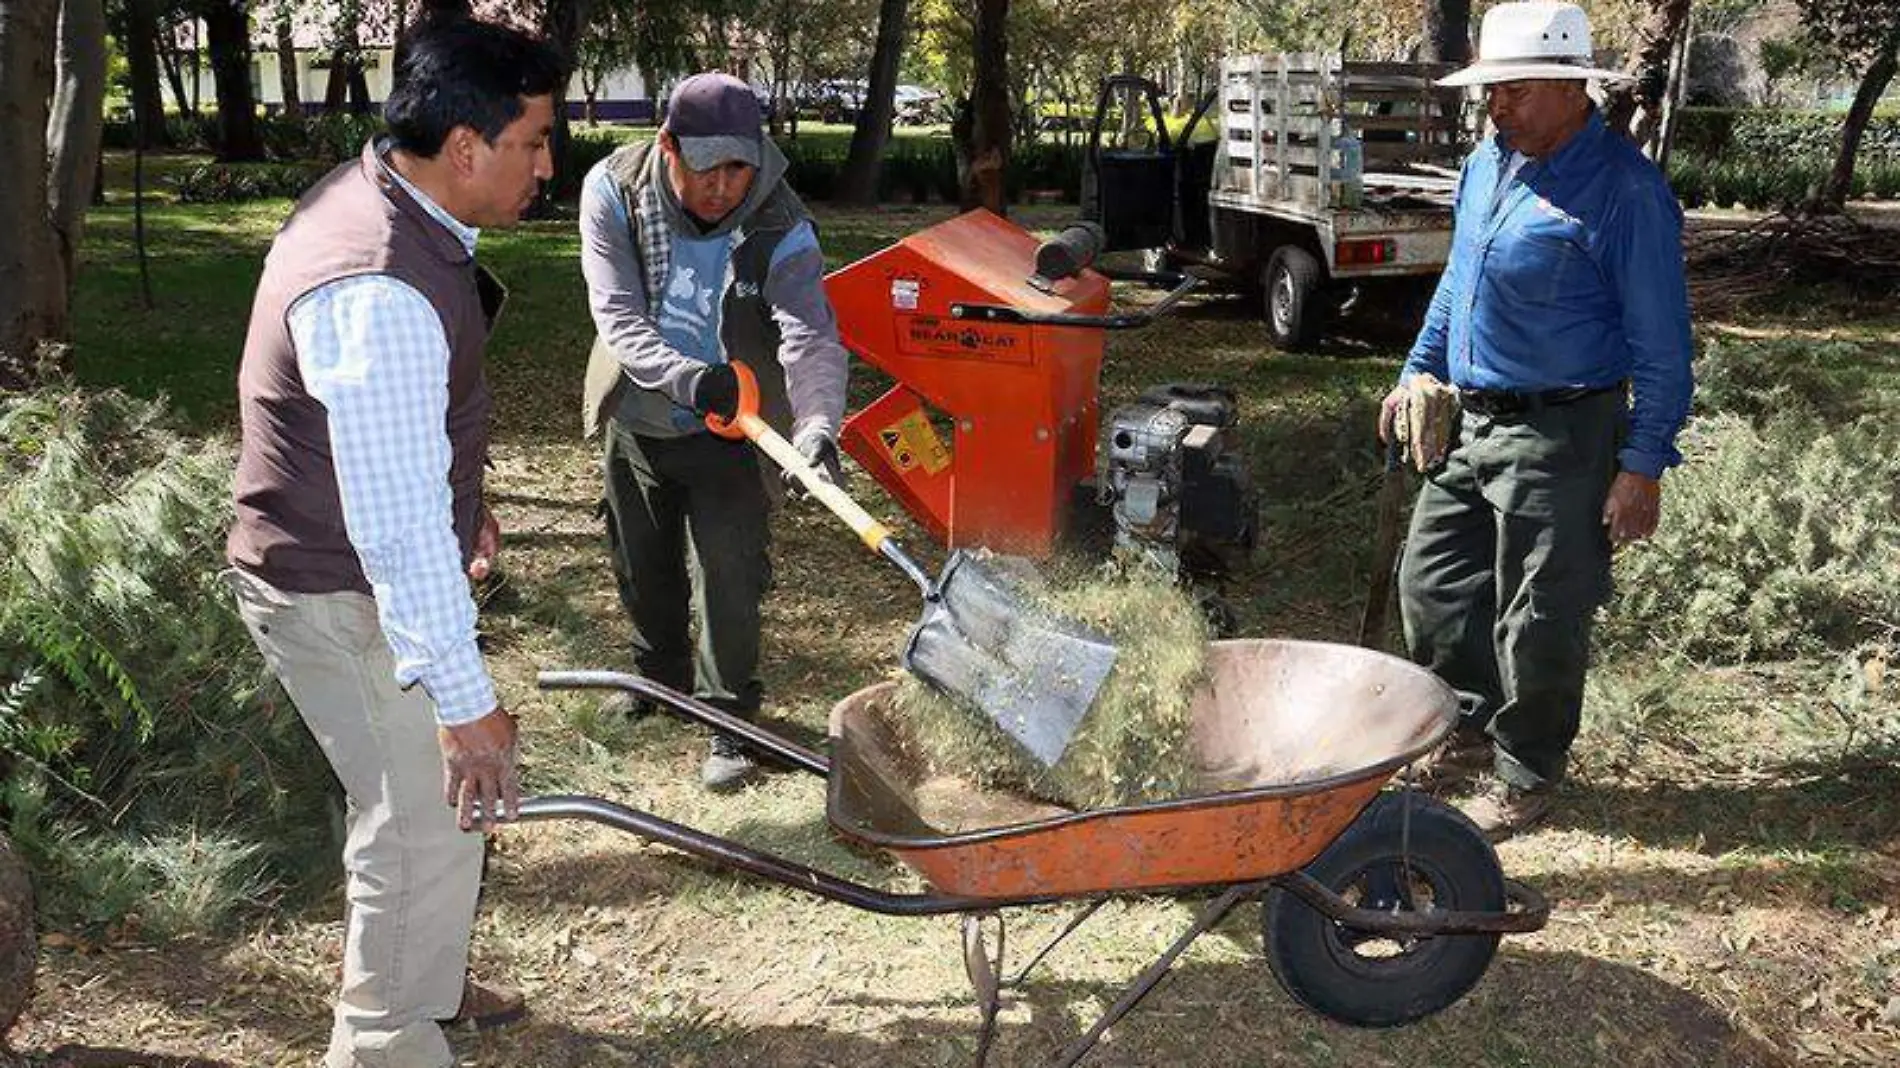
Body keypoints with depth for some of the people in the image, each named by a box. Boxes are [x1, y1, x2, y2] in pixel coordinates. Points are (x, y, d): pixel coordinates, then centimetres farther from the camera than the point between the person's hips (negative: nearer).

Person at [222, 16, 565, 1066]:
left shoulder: (371, 194, 1)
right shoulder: (381, 293, -32)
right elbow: (398, 527, -33)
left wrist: (458, 499, 28)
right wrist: (466, 702, -29)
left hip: (376, 561, 10)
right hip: (341, 597, -10)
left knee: (420, 799, 22)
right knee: (430, 820, 0)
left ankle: (423, 979, 43)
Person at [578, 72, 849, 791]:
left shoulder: (781, 228, -23)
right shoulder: (613, 191, -19)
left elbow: (812, 339, -33)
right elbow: (618, 317, -24)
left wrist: (817, 426, -52)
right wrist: (688, 378, -42)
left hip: (729, 434, -3)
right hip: (636, 423, 3)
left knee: (730, 578, -4)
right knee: (643, 567, 21)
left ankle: (729, 718, 16)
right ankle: (661, 675, 47)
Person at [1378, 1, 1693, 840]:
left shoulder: (1624, 191, -16)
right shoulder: (1488, 163, 7)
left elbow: (1661, 343, -15)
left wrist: (1645, 465, -16)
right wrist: (1417, 373, 20)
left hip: (1558, 437, -8)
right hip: (1469, 421, 8)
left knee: (1540, 618, 3)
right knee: (1431, 579, 15)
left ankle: (1526, 775, 22)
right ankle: (1473, 717, 37)